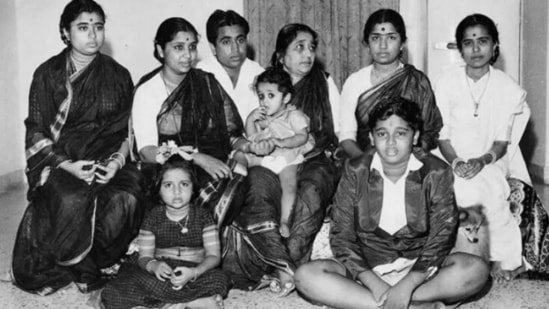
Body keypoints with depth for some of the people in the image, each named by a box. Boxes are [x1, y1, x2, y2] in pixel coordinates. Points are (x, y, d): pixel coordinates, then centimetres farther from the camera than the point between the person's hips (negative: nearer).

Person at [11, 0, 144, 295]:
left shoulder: (118, 76, 9)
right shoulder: (47, 74, 4)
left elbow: (126, 131, 9)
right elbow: (36, 132, 2)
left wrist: (117, 161, -12)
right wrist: (66, 165, -15)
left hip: (106, 159, 2)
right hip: (58, 161, -1)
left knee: (124, 200, -31)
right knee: (73, 201, -35)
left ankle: (102, 263, -5)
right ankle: (84, 271, -9)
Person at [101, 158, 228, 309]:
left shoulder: (202, 216, 4)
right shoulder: (153, 217, 7)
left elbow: (214, 255, -2)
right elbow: (144, 257, 4)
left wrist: (194, 272, -24)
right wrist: (153, 266, -23)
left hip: (194, 274, -2)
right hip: (162, 274, 2)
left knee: (220, 279, -36)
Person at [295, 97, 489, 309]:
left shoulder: (436, 173, -4)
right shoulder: (355, 172, -3)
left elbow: (442, 236, -8)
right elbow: (341, 236, -5)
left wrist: (406, 285, -22)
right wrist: (374, 284, -19)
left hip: (419, 269, 0)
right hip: (367, 268, 1)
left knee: (476, 269, -27)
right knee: (306, 276, -26)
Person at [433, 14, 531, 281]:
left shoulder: (507, 88, 0)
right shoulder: (446, 83, -1)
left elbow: (502, 141, -2)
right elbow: (442, 135, -2)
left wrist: (483, 161, -22)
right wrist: (456, 162, -21)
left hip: (491, 161, 1)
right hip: (453, 160, 0)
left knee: (489, 183, -34)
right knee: (478, 191, -34)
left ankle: (504, 256, -17)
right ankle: (508, 257, -18)